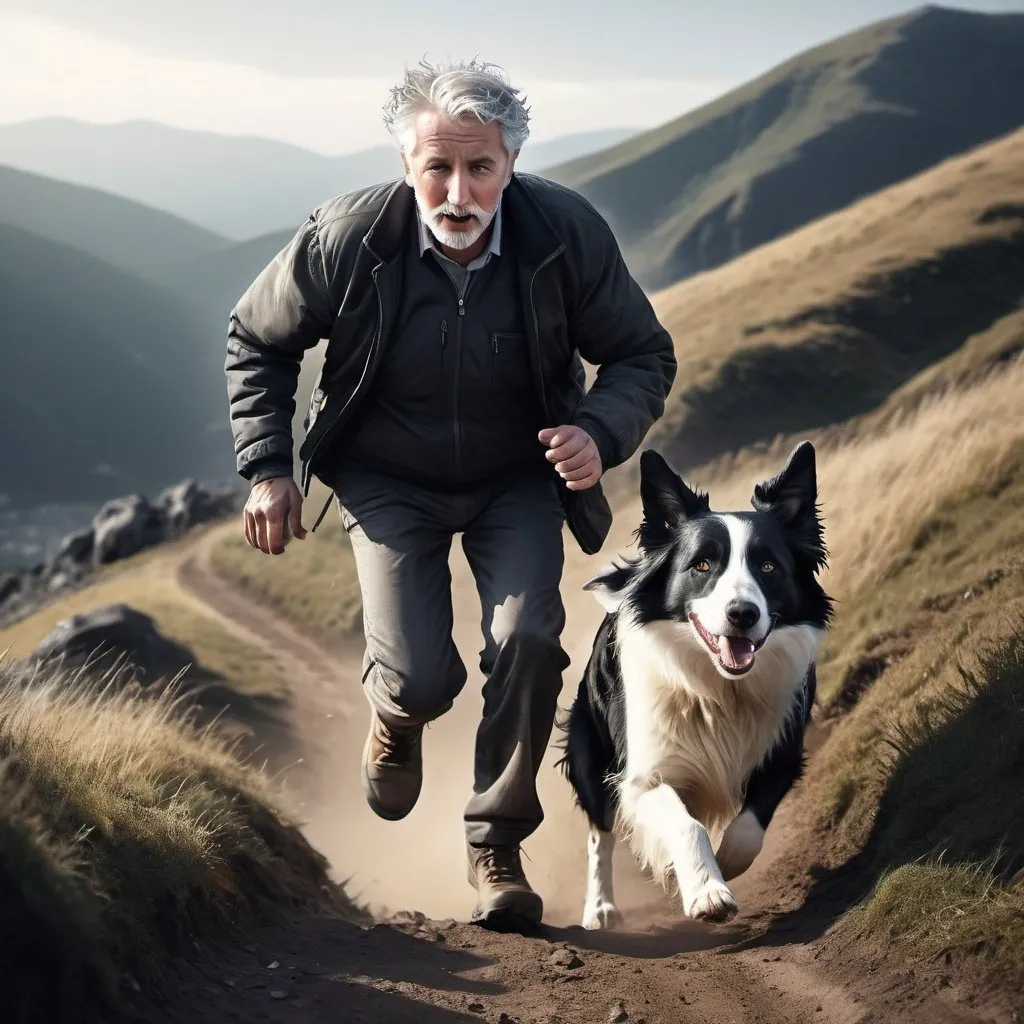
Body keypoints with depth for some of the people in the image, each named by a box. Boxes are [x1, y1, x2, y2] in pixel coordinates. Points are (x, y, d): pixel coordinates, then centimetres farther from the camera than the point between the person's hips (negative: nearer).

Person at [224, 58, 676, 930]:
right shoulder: (347, 240, -22)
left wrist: (601, 435, -27)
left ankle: (497, 846, 0)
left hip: (520, 476, 1)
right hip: (390, 482, -1)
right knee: (422, 679, -14)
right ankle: (396, 715, 28)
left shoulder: (569, 235, -22)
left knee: (528, 639, -22)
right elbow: (257, 340, -3)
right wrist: (267, 467, -9)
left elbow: (643, 355, -7)